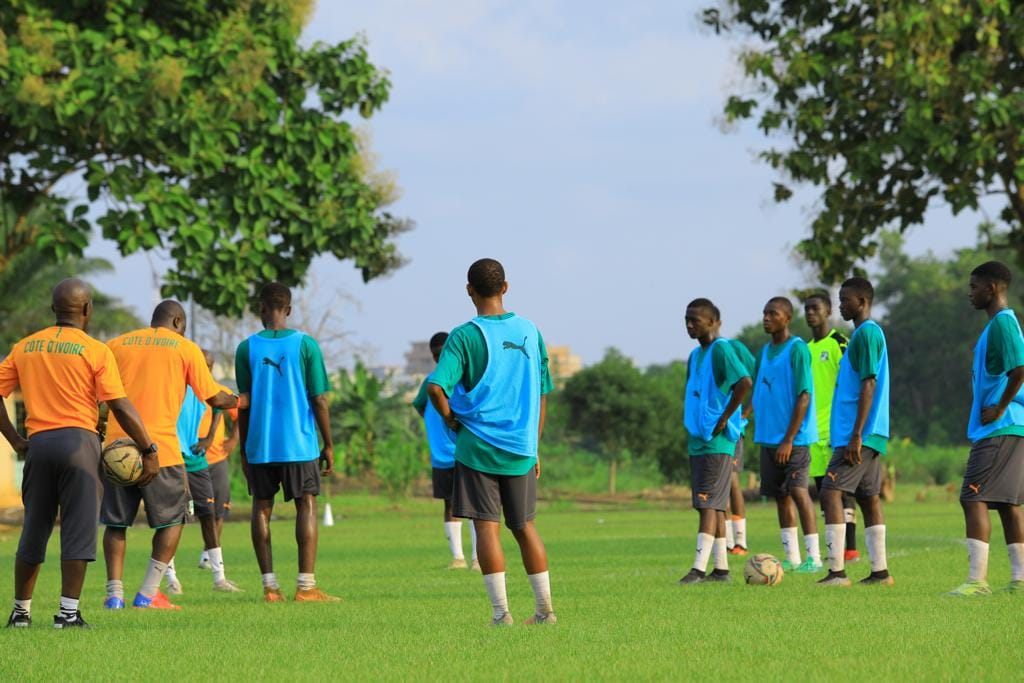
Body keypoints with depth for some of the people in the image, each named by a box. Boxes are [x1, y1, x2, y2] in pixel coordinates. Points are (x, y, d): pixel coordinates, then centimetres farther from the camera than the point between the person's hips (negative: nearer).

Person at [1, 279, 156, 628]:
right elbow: (120, 406, -9)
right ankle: (68, 612, -5)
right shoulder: (96, 351, -3)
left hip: (38, 443, 4)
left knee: (33, 530, 13)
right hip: (78, 441, -4)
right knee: (78, 530, -1)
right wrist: (149, 449, -5)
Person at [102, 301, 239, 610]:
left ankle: (114, 593, 3)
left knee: (116, 521, 11)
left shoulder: (117, 344, 13)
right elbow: (214, 398, 7)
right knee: (172, 519, 10)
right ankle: (148, 593, 3)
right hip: (160, 447, -3)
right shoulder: (185, 348, 5)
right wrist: (241, 401, 24)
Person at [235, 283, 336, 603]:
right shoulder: (306, 344, -2)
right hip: (300, 443, -1)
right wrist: (328, 445, 5)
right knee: (306, 505, 1)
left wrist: (243, 450, 11)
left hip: (259, 445, 1)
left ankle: (270, 585, 3)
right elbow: (319, 400, -3)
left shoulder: (247, 348, 1)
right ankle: (306, 585, -7)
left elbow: (244, 404, 3)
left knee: (261, 508, 8)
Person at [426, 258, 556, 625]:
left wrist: (452, 420, -3)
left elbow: (435, 387, -21)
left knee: (487, 526, -1)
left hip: (477, 446, -4)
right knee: (524, 526, 15)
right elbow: (541, 396, 10)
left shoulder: (465, 336, -8)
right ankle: (545, 608, 15)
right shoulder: (530, 332, 6)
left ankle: (501, 612, -5)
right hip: (521, 450, 4)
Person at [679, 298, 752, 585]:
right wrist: (691, 431, 16)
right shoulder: (695, 355, 16)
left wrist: (724, 419, -19)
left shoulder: (721, 350, -11)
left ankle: (699, 568, -18)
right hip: (698, 441, 9)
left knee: (707, 502, -13)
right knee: (713, 505, 10)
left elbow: (744, 383, -24)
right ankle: (721, 568, 14)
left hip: (717, 441, -9)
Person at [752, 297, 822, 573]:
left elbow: (804, 396, -14)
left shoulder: (797, 349, -9)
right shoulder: (765, 352, 14)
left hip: (795, 437, -8)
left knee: (798, 491, -11)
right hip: (768, 436, 8)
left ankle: (814, 557, -9)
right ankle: (791, 557, 13)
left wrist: (789, 439, -17)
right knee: (780, 494, 8)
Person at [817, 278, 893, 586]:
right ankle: (880, 571, 10)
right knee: (869, 498, 9)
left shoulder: (866, 333, -12)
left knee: (831, 492, -12)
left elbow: (868, 386, -18)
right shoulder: (868, 333, 19)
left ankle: (837, 570, -15)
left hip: (860, 435, -10)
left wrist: (856, 436, -21)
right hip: (872, 435, 10)